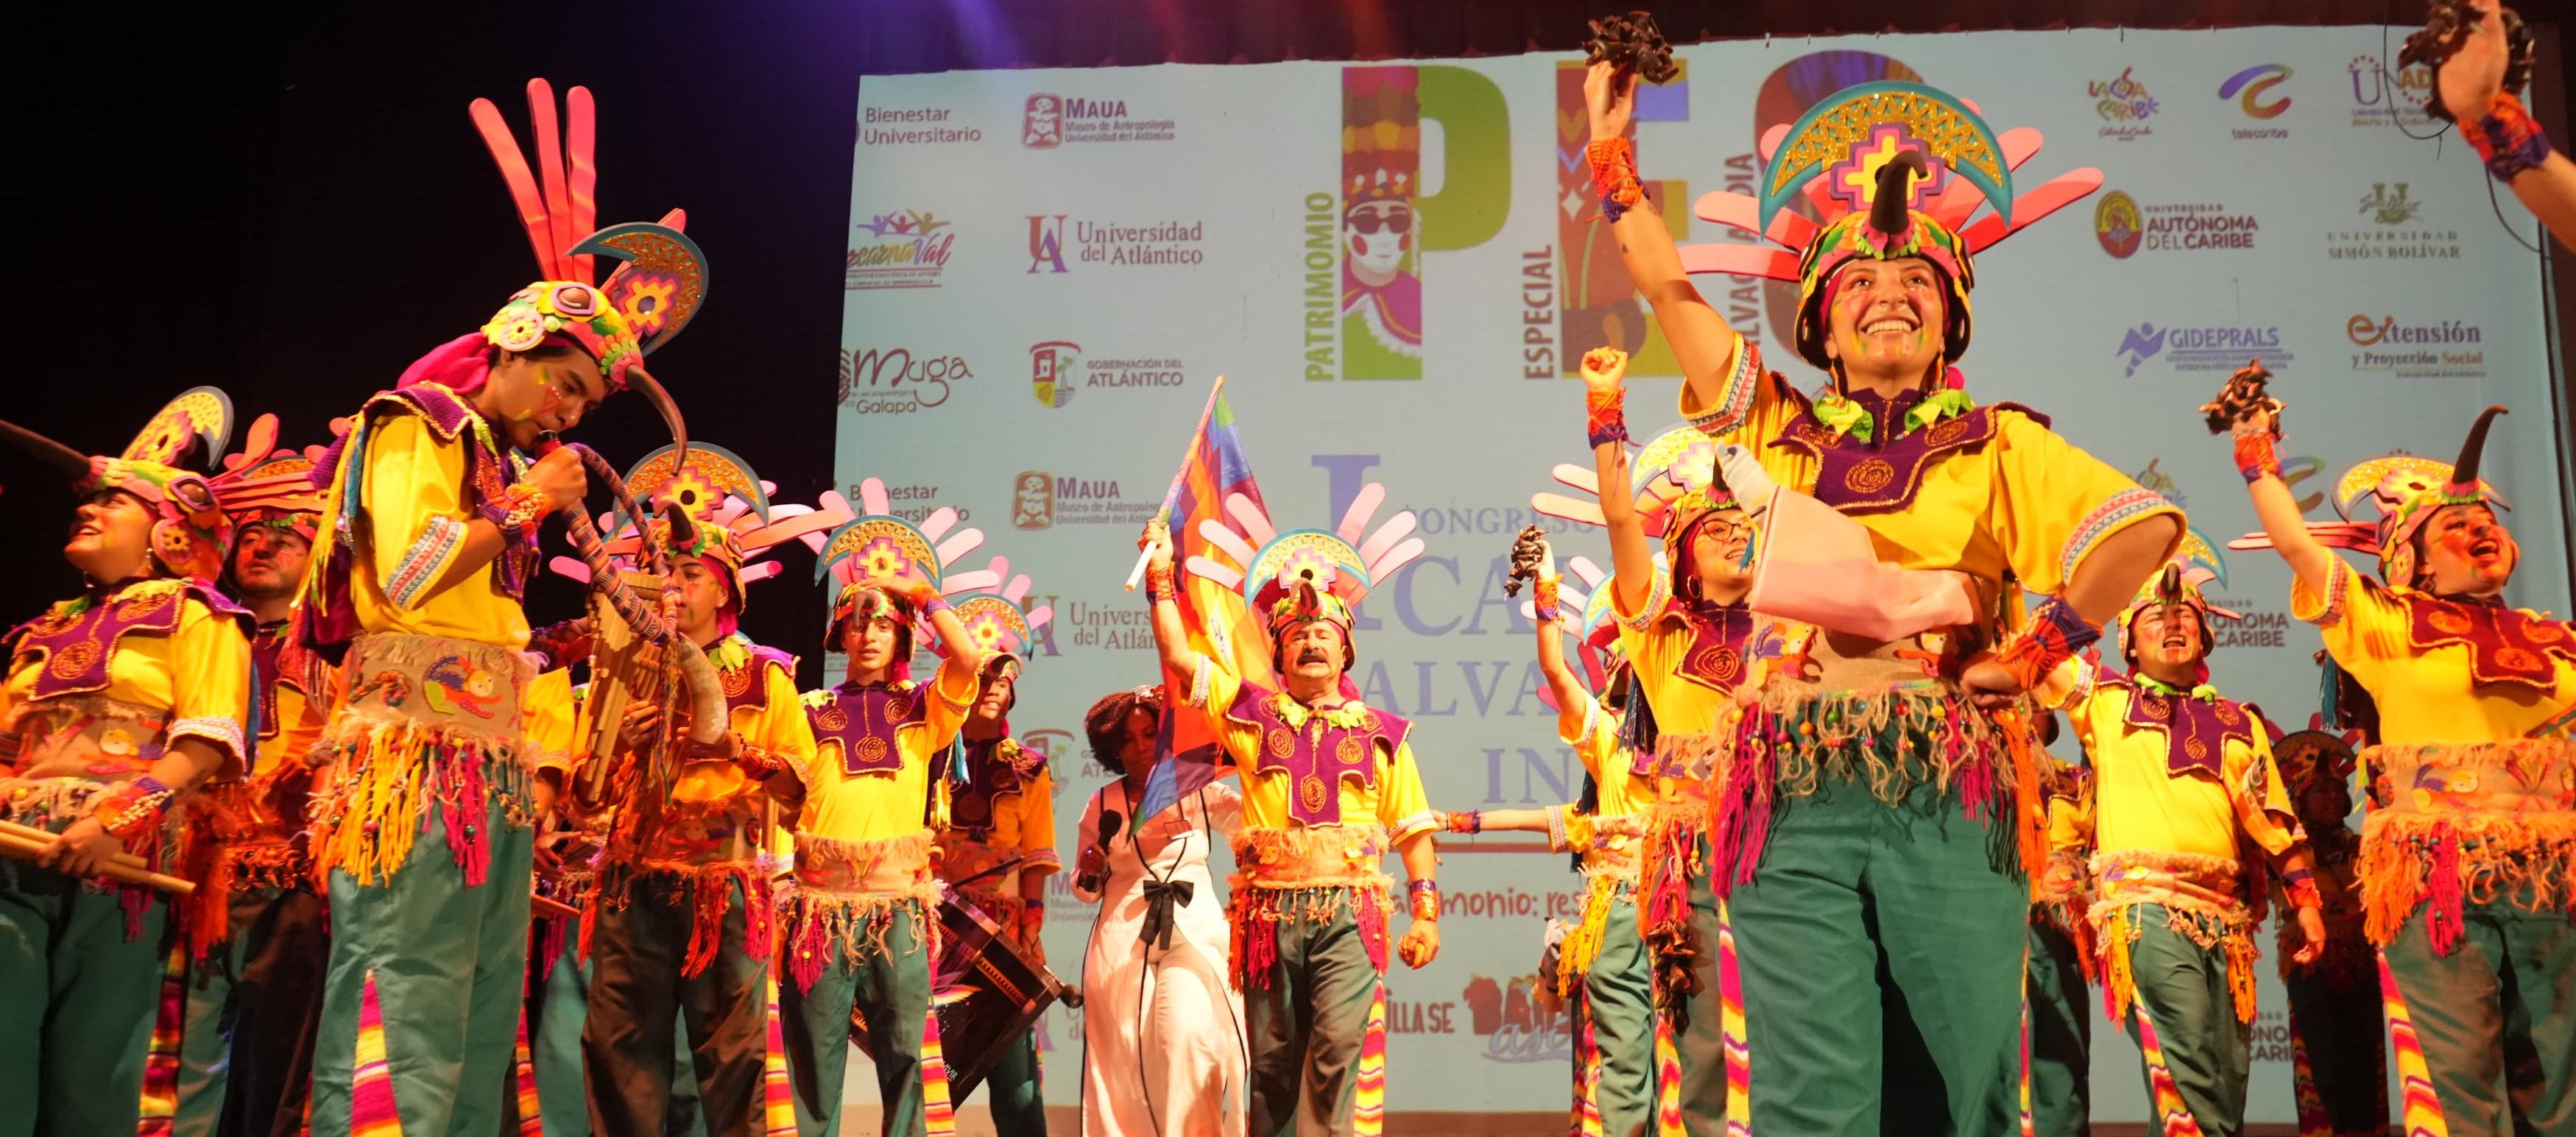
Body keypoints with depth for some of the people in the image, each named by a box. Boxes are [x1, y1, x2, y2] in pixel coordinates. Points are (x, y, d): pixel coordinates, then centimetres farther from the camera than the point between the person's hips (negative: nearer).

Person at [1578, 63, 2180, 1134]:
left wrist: (2039, 649, -4)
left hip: (1953, 802, 0)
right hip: (1794, 801, 1)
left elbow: (2144, 526, 0)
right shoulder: (1777, 428, 17)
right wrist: (1611, 145, 19)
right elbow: (1666, 284, 17)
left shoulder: (1999, 443, 12)